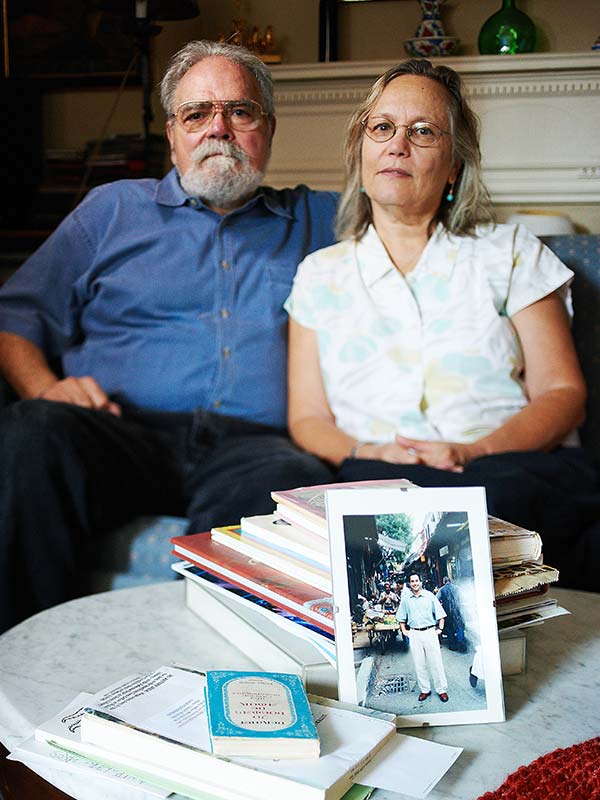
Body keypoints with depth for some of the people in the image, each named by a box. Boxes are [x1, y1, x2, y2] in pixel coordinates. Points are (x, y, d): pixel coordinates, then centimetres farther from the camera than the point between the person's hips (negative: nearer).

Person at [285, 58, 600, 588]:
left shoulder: (509, 252, 16)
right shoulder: (321, 274, 19)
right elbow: (307, 418, 12)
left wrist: (477, 452, -13)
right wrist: (366, 455, -11)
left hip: (515, 469, 0)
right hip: (379, 482, 0)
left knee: (500, 493, -36)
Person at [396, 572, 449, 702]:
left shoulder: (429, 596, -1)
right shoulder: (405, 599, 6)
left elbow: (440, 614, 3)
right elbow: (401, 617, 16)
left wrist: (440, 629, -2)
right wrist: (404, 631, 7)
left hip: (430, 632, -2)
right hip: (414, 634, 2)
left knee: (436, 662, 0)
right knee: (419, 664, 6)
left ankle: (442, 690, 9)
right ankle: (425, 690, 17)